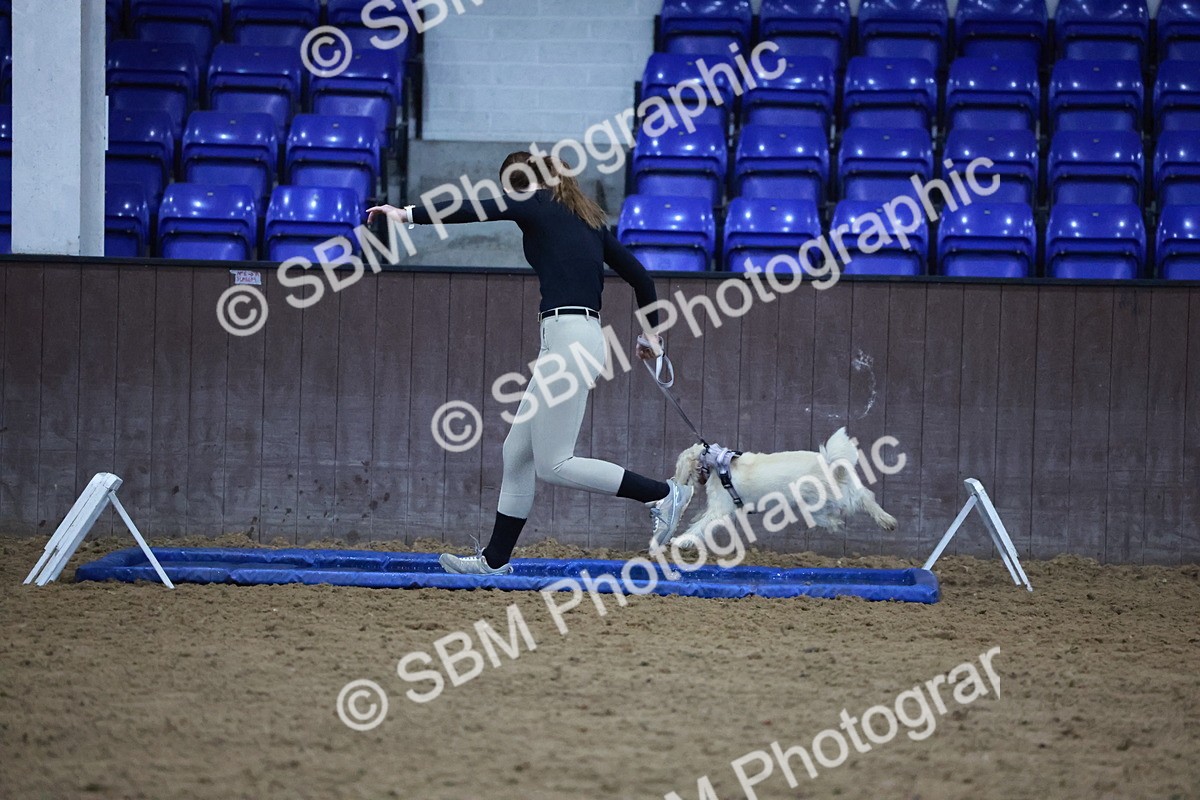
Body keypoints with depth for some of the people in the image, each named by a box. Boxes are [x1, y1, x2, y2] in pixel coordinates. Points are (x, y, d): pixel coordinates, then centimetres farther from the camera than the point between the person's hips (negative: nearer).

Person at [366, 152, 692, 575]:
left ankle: (661, 493, -2)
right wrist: (651, 333, 34)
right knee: (518, 454, 13)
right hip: (583, 338, 10)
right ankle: (496, 558, 17)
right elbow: (638, 274, 22)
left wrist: (408, 215, -4)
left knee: (554, 464, -6)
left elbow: (474, 210, -9)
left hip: (567, 338, -10)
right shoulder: (586, 217, 20)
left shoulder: (537, 205, -1)